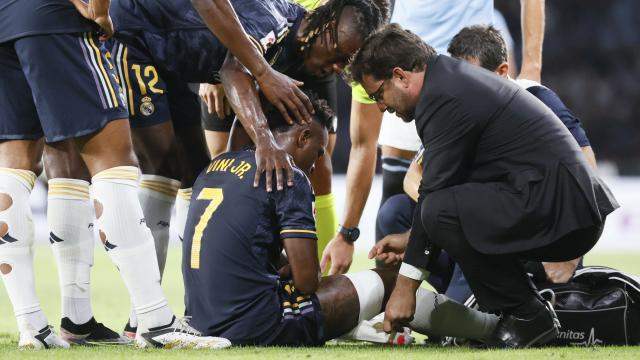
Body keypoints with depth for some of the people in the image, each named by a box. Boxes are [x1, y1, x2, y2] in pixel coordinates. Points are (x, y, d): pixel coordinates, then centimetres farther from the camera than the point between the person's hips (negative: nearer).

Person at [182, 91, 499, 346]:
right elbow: (307, 280, -11)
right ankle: (492, 326, 20)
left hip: (204, 318, 8)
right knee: (386, 283, 6)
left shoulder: (213, 168, 15)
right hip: (254, 325, -8)